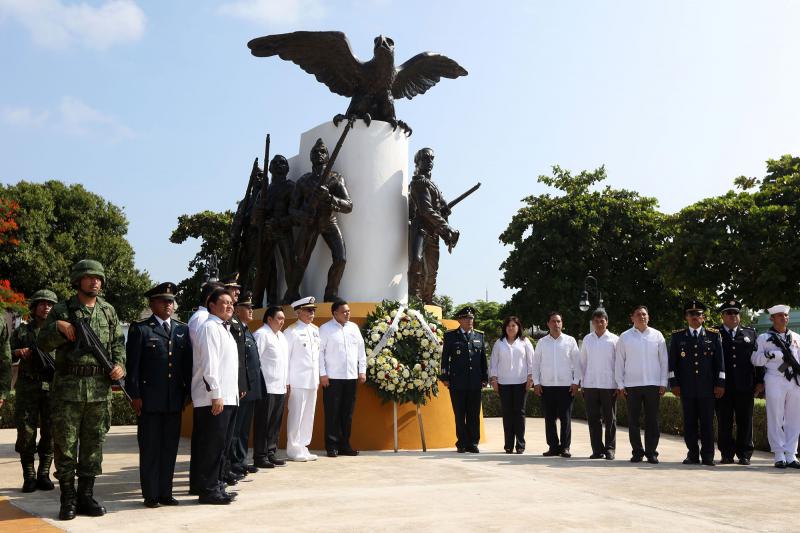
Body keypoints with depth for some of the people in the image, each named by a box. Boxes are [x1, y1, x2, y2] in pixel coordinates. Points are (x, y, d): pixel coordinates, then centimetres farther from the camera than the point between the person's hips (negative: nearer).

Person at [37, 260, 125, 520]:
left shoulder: (108, 311, 11)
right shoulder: (61, 310, 4)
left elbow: (118, 343, 15)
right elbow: (43, 343, 4)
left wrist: (119, 365, -2)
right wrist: (58, 327, -13)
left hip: (100, 388, 3)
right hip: (67, 388, -2)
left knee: (93, 445, 8)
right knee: (65, 445, 1)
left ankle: (86, 496, 18)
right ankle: (68, 499, 10)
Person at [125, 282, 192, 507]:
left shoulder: (182, 329, 12)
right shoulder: (140, 329, 0)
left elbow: (188, 363, 12)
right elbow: (132, 364, -3)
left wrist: (189, 392, 7)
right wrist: (135, 395, -8)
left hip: (175, 400, 4)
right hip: (149, 400, -4)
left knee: (170, 447, 8)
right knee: (149, 448, 3)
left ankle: (165, 492, 17)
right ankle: (150, 494, 11)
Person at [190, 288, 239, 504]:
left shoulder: (224, 329, 19)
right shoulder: (209, 327, -10)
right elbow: (209, 364, -17)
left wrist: (233, 393, 17)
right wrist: (215, 395, -20)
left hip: (227, 397, 10)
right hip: (214, 399, -10)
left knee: (221, 445, 14)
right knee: (211, 446, -4)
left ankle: (216, 485, 22)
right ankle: (207, 490, 2)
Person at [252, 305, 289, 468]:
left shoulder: (281, 336, 19)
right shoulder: (261, 334, -8)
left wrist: (286, 382, 18)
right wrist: (258, 384, -16)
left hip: (280, 387, 8)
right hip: (266, 387, -8)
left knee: (275, 424, 12)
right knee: (263, 424, -2)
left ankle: (271, 453, 20)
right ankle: (260, 457, 4)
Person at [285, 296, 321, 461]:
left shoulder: (315, 330, 14)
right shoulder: (292, 331, -6)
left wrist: (318, 378, 13)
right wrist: (286, 381, -10)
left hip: (312, 381, 6)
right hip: (298, 381, -6)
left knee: (308, 416, 10)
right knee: (296, 416, -3)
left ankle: (303, 447, 18)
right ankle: (294, 450, 6)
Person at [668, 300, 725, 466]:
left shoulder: (714, 335, 6)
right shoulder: (677, 336, 7)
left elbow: (720, 361, 5)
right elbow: (672, 362, 6)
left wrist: (720, 383, 0)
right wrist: (674, 383, 0)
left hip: (707, 388, -1)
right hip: (686, 388, 1)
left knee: (707, 422, 1)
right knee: (689, 422, 4)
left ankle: (708, 456, 9)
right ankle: (693, 454, 12)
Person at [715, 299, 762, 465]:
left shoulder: (750, 333, 13)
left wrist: (759, 381, 5)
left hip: (745, 386, 1)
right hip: (722, 386, -1)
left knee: (745, 421, 5)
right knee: (724, 422, 2)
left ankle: (744, 454, 13)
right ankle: (727, 454, 11)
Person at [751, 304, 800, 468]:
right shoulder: (764, 338, 6)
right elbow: (755, 359, 0)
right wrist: (772, 354, -13)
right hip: (775, 380, -4)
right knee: (775, 418, -3)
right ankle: (779, 456, 2)